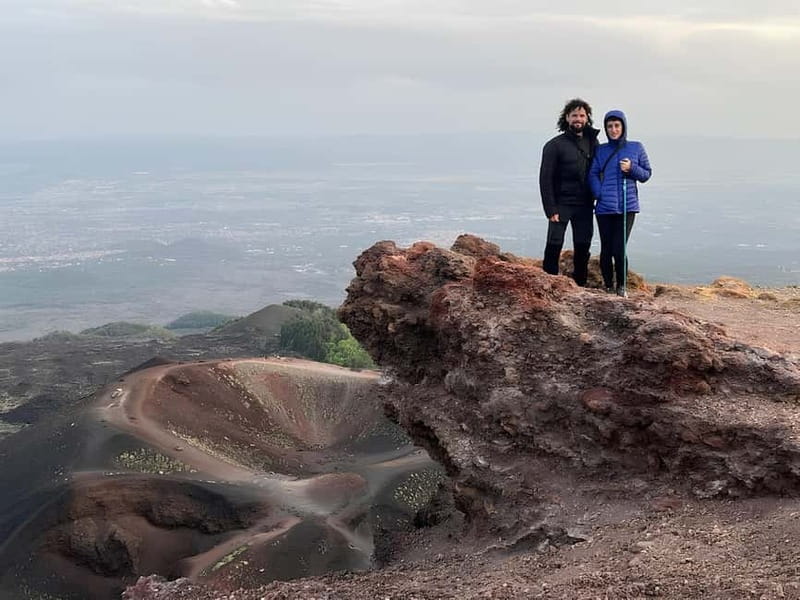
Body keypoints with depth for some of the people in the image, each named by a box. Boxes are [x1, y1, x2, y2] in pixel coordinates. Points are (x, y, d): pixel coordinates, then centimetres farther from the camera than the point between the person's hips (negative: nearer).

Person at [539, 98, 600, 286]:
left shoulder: (592, 142, 9)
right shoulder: (555, 145, -4)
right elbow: (545, 179, -6)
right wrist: (550, 210, -12)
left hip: (584, 205, 4)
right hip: (561, 204, -4)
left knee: (583, 248, 6)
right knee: (554, 246, -7)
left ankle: (580, 286, 13)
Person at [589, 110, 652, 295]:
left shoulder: (636, 148, 7)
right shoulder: (601, 150, 9)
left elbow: (646, 174, 10)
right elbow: (593, 174, 2)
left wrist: (632, 168, -9)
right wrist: (599, 194, -14)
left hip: (627, 205, -1)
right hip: (605, 207, 1)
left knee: (619, 249, -8)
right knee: (606, 249, 2)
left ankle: (621, 286, 7)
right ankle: (608, 286, 16)